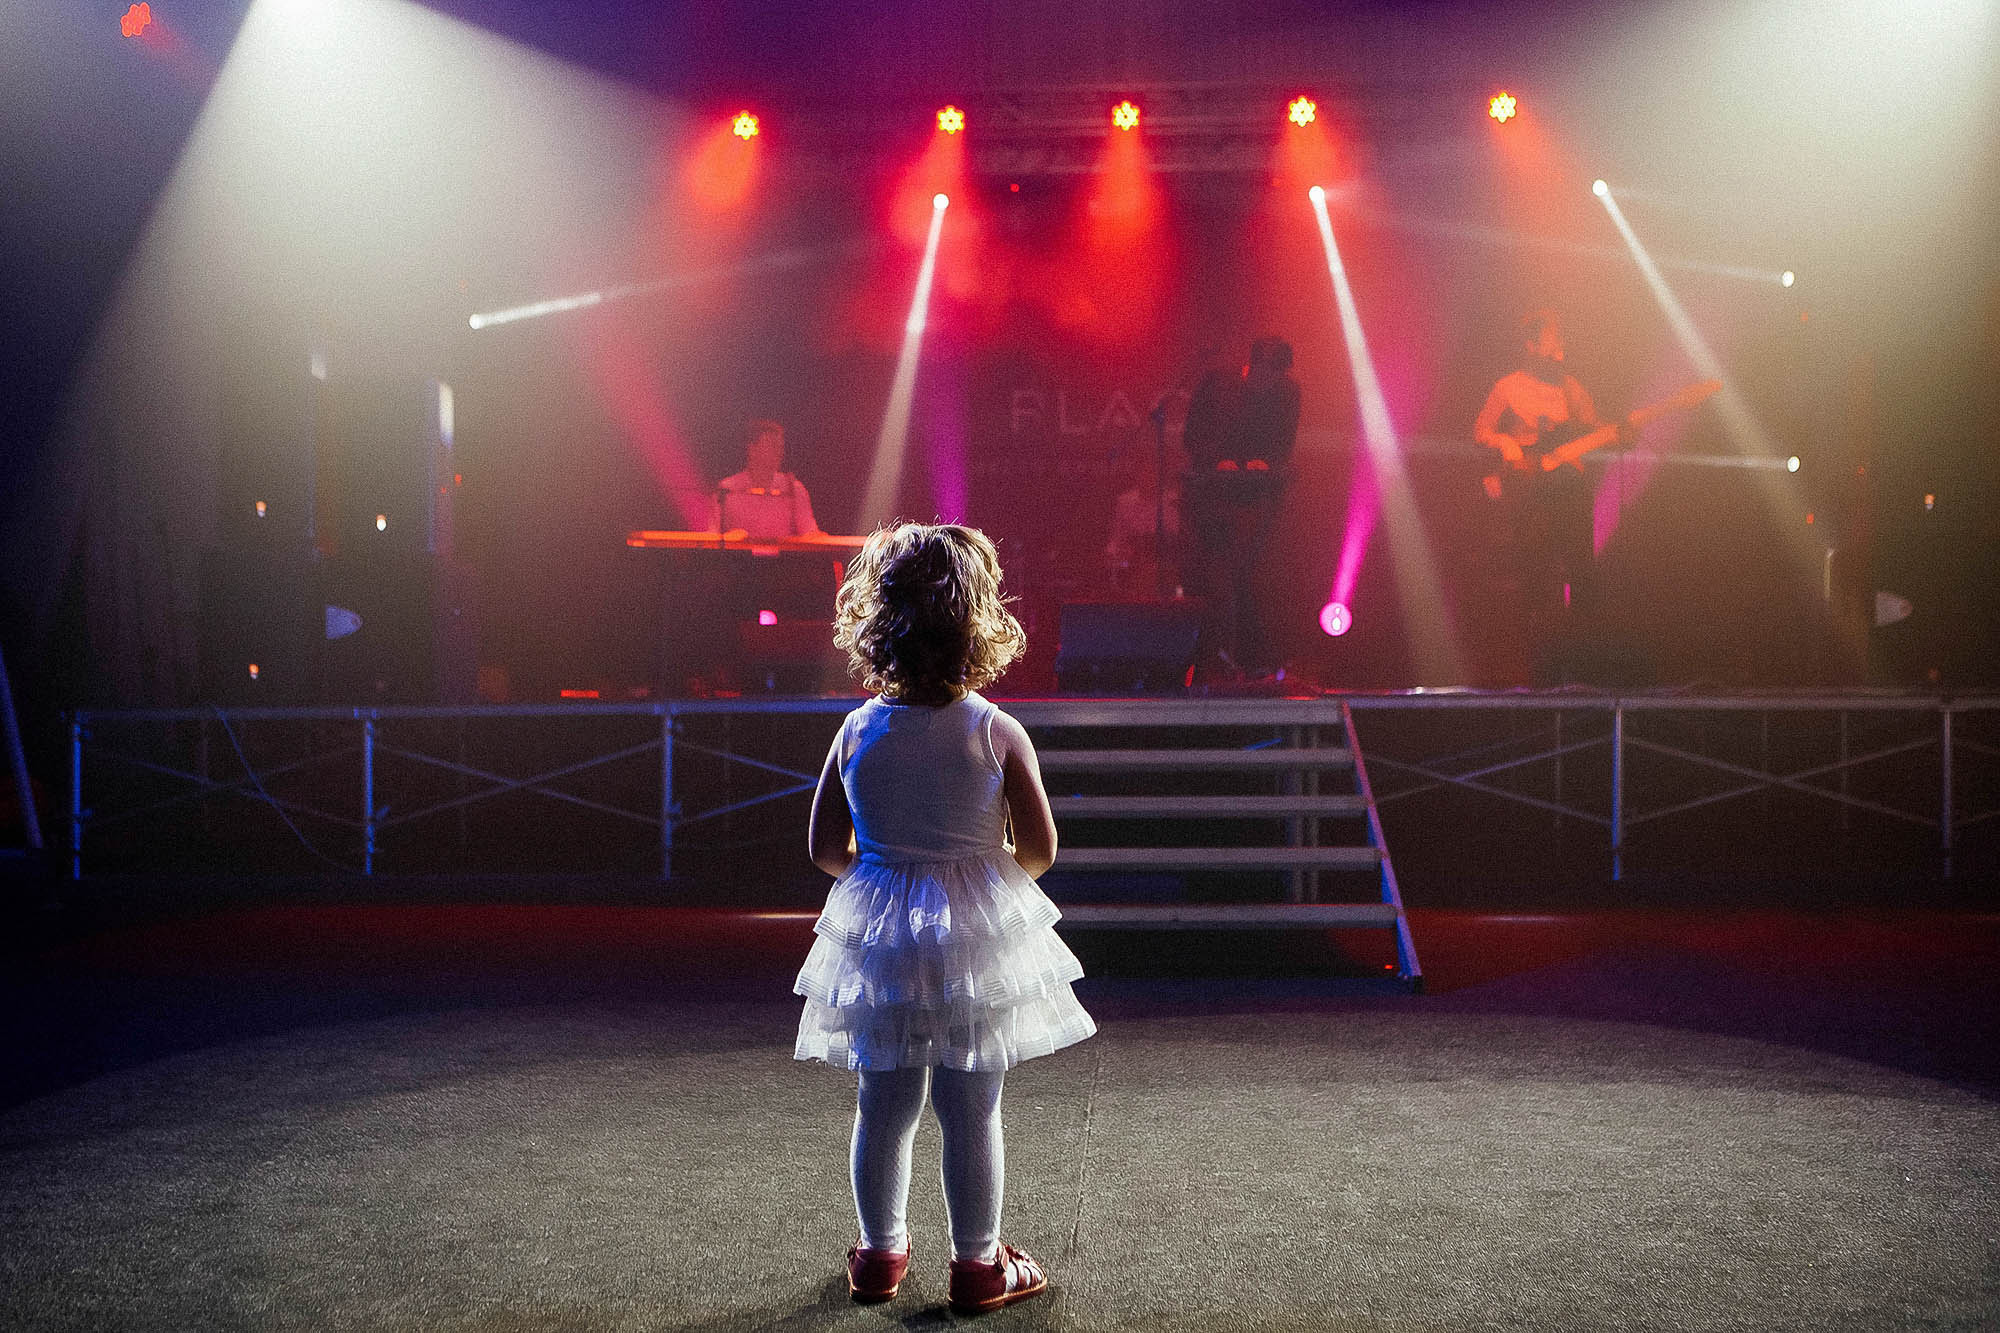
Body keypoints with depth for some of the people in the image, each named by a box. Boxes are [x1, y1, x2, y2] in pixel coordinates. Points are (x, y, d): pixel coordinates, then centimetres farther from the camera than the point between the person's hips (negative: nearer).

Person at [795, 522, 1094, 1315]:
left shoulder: (858, 732, -6)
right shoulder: (996, 733, -13)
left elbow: (825, 849, -1)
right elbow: (1039, 848, -9)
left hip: (877, 941, 2)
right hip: (976, 938, -2)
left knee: (882, 1108, 14)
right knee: (972, 1113, 8)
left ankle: (880, 1252, 29)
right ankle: (979, 1264, 20)